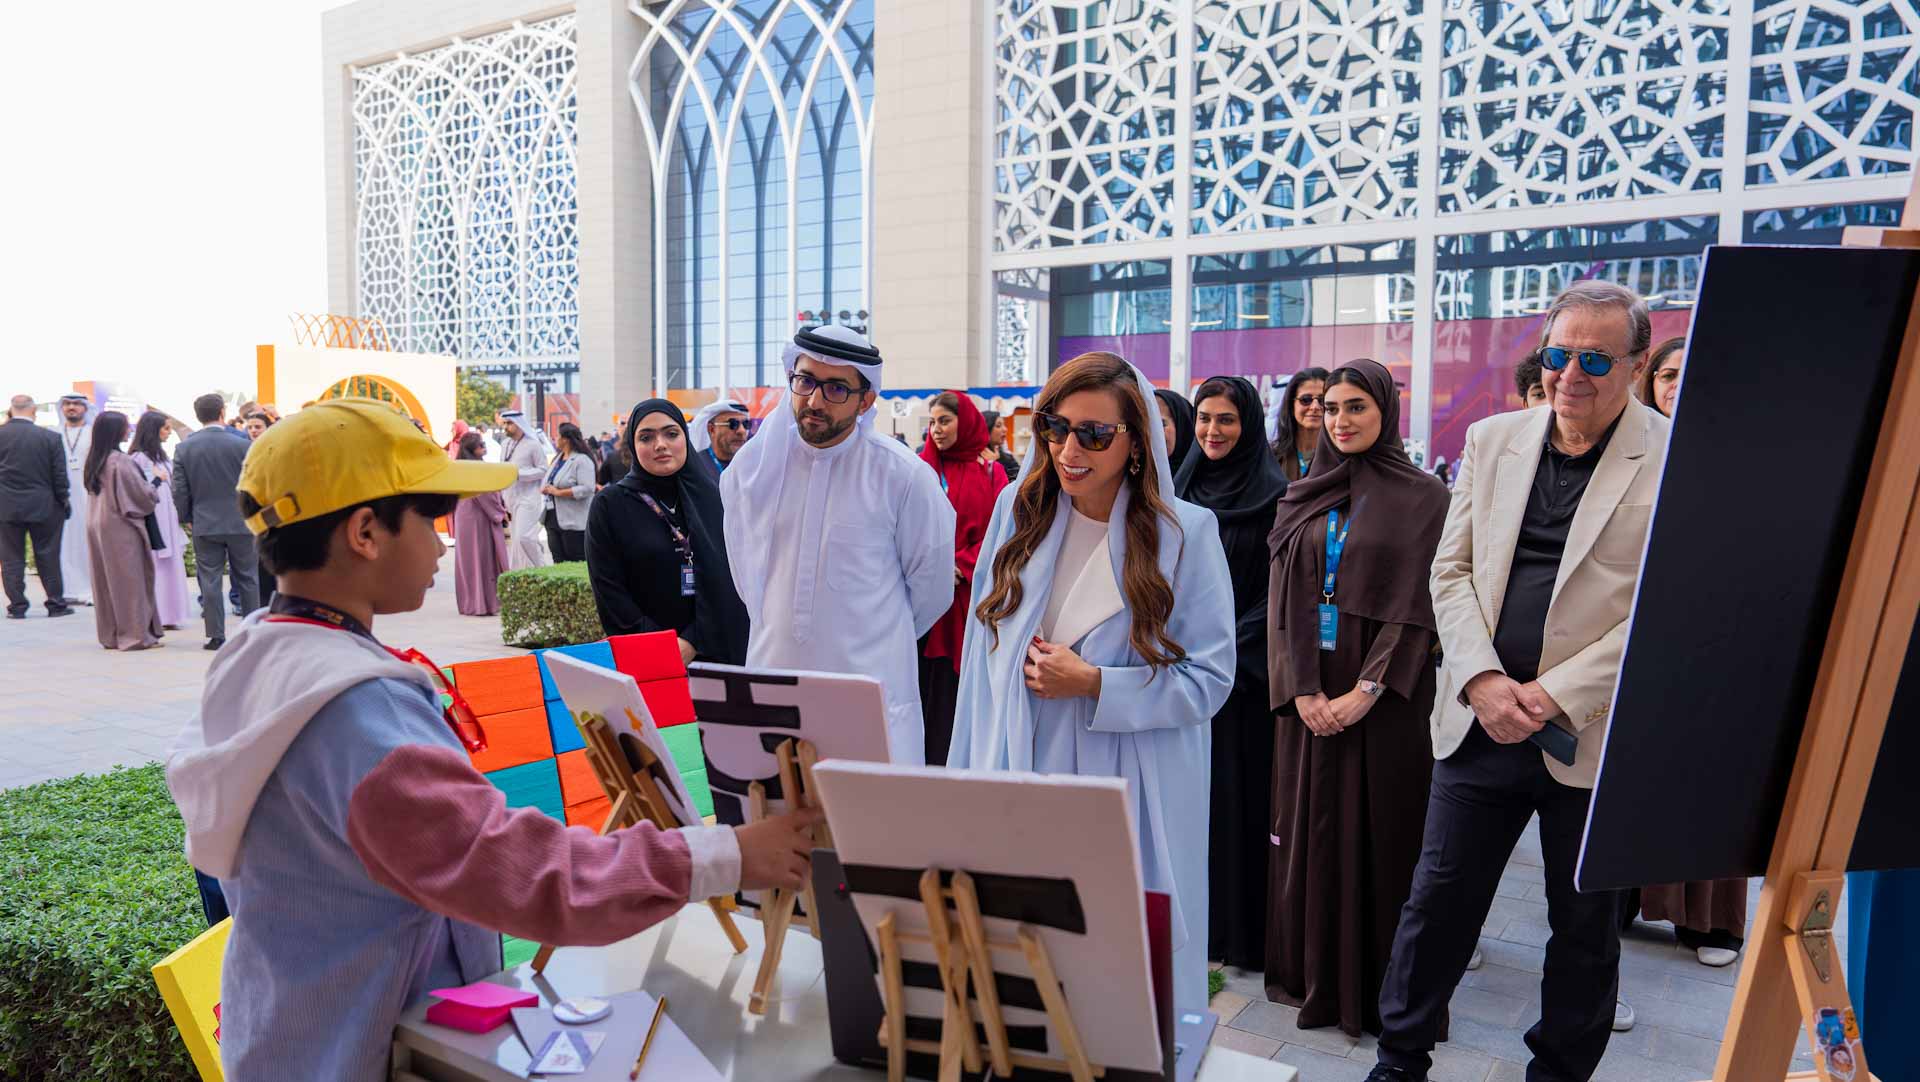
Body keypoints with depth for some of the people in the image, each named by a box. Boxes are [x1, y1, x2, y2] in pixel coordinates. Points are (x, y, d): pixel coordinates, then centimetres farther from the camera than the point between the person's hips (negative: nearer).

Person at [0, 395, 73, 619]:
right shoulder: (50, 437, -8)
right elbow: (59, 475, -3)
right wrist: (64, 500, 9)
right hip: (42, 507, -1)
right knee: (48, 556, 7)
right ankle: (56, 604, 12)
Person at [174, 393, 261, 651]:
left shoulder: (184, 448, -2)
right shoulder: (243, 445, -9)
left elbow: (179, 491, 0)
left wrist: (187, 518, 14)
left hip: (204, 525, 1)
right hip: (241, 523, -1)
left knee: (209, 581, 6)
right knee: (248, 579, 8)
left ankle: (216, 636, 7)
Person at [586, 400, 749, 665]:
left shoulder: (713, 496, 4)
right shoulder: (610, 505, 0)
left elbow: (726, 581, -2)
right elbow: (609, 593, -4)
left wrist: (692, 642, -13)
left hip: (715, 650, 2)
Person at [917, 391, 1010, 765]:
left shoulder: (990, 472, 4)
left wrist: (961, 566, -12)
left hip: (966, 594, -1)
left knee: (955, 680, 2)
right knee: (924, 679, 2)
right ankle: (923, 761, 11)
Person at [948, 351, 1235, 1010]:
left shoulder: (1186, 533, -7)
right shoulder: (1018, 509, 3)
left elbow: (1209, 679, -6)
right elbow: (984, 650, 8)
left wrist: (1094, 685, -14)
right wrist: (972, 777, 7)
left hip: (1131, 800, -3)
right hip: (1024, 778, 3)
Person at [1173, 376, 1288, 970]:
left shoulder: (1273, 495, -5)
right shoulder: (1182, 487, 10)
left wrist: (1230, 648, -14)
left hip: (1244, 669, -4)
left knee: (1238, 792, 0)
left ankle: (1239, 929, 12)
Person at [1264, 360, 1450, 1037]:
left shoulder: (1423, 496, -2)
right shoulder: (1304, 496, 9)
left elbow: (1418, 601, -8)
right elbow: (1284, 597, 4)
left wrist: (1367, 690, -16)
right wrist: (1303, 688, -8)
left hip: (1384, 692, -3)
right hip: (1308, 687, 4)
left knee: (1379, 828, 2)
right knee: (1310, 825, 8)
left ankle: (1376, 983, 14)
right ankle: (1310, 970, 21)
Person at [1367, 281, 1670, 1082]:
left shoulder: (1680, 461, -5)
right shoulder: (1492, 439, 6)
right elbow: (1451, 571, 6)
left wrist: (1555, 694, -16)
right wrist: (1482, 679, -9)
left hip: (1596, 733, -2)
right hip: (1482, 720, 3)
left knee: (1585, 925, 13)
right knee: (1438, 897, 10)